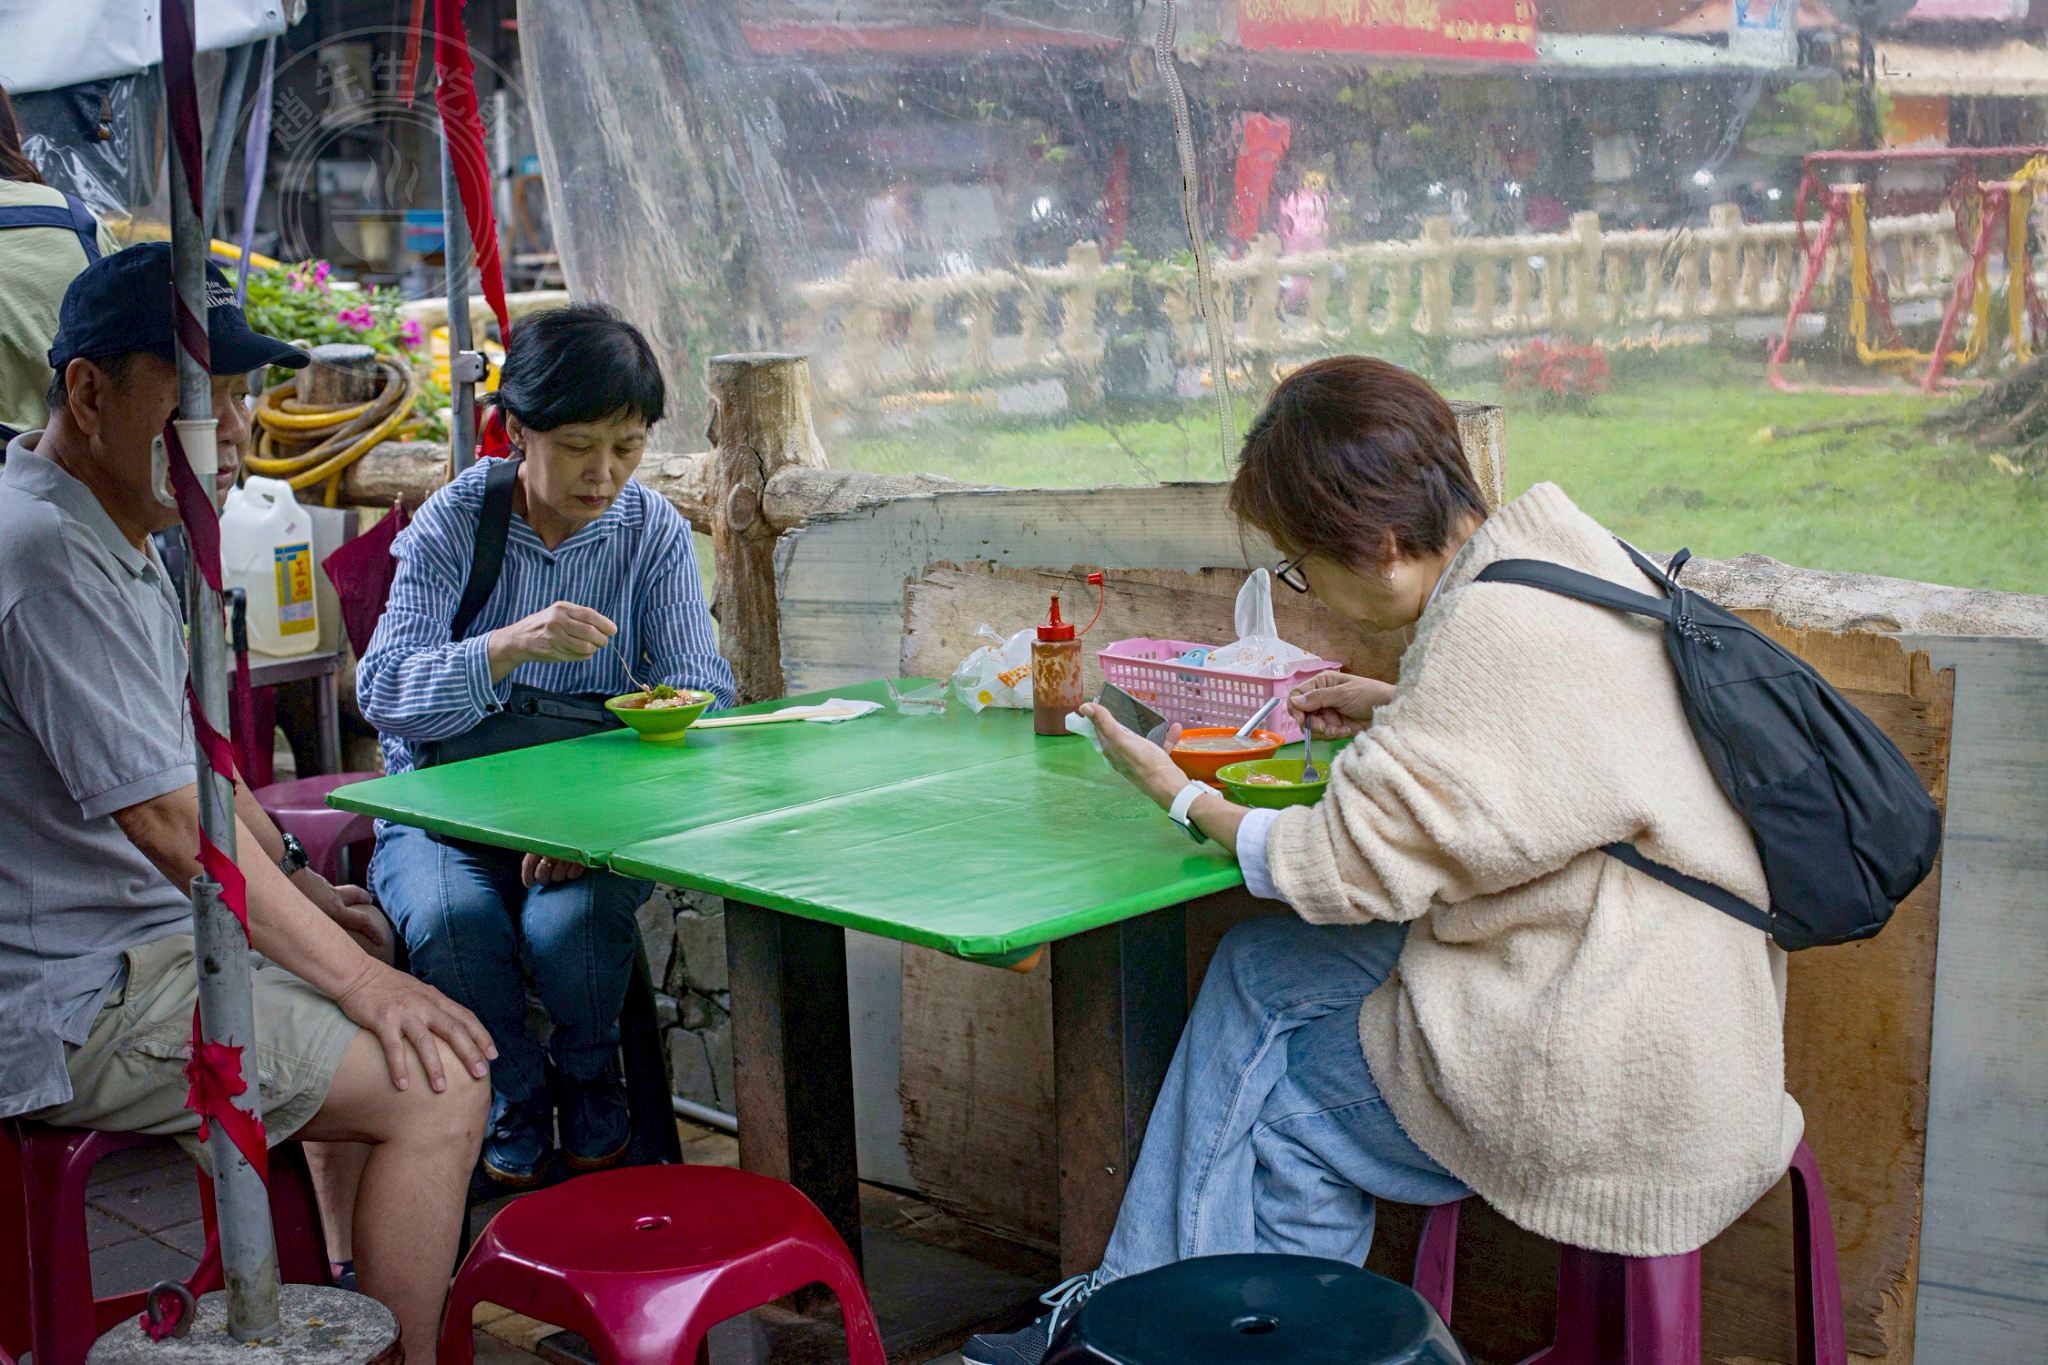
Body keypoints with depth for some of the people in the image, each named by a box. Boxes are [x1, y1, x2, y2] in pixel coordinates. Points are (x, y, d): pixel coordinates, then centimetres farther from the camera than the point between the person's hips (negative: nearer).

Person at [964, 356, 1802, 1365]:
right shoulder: (1551, 553, 4)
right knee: (1256, 968, 9)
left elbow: (1341, 869, -18)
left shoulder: (1495, 633, -24)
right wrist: (1397, 714, 15)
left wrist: (1182, 797, -2)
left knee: (1280, 1107, 7)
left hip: (1611, 1082, -9)